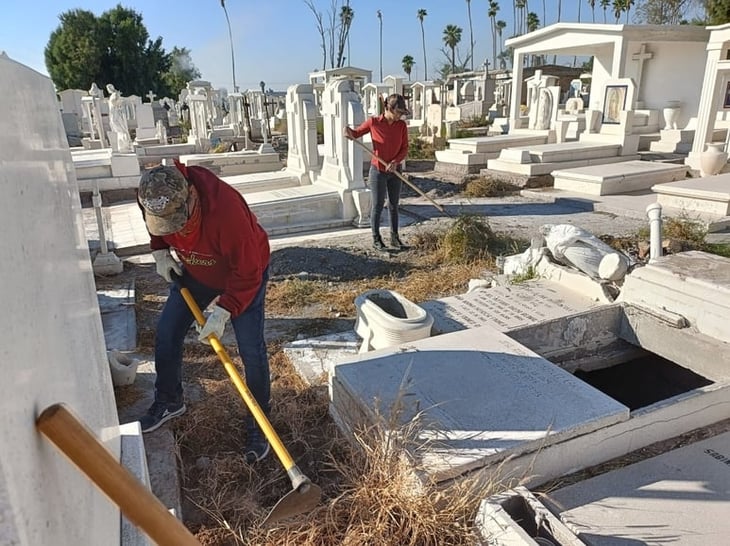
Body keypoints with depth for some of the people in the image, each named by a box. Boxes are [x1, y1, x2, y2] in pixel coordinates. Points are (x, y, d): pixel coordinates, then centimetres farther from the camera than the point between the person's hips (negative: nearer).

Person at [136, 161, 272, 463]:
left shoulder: (225, 208, -42)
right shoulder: (154, 198, -22)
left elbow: (248, 272, -33)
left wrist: (223, 311, -35)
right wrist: (160, 251, -7)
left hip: (245, 273, -5)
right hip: (194, 270, 6)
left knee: (251, 350, -9)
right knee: (166, 333, 6)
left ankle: (258, 424, 10)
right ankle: (168, 401, 31)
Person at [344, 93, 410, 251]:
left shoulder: (402, 125, -3)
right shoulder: (373, 122, -10)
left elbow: (404, 149, -3)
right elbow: (357, 133, 3)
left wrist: (395, 161, -20)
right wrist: (349, 132, -19)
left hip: (395, 171, 3)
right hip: (378, 171, -3)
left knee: (394, 205, 11)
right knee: (377, 206, 4)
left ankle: (394, 238, 23)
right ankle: (376, 239, 18)